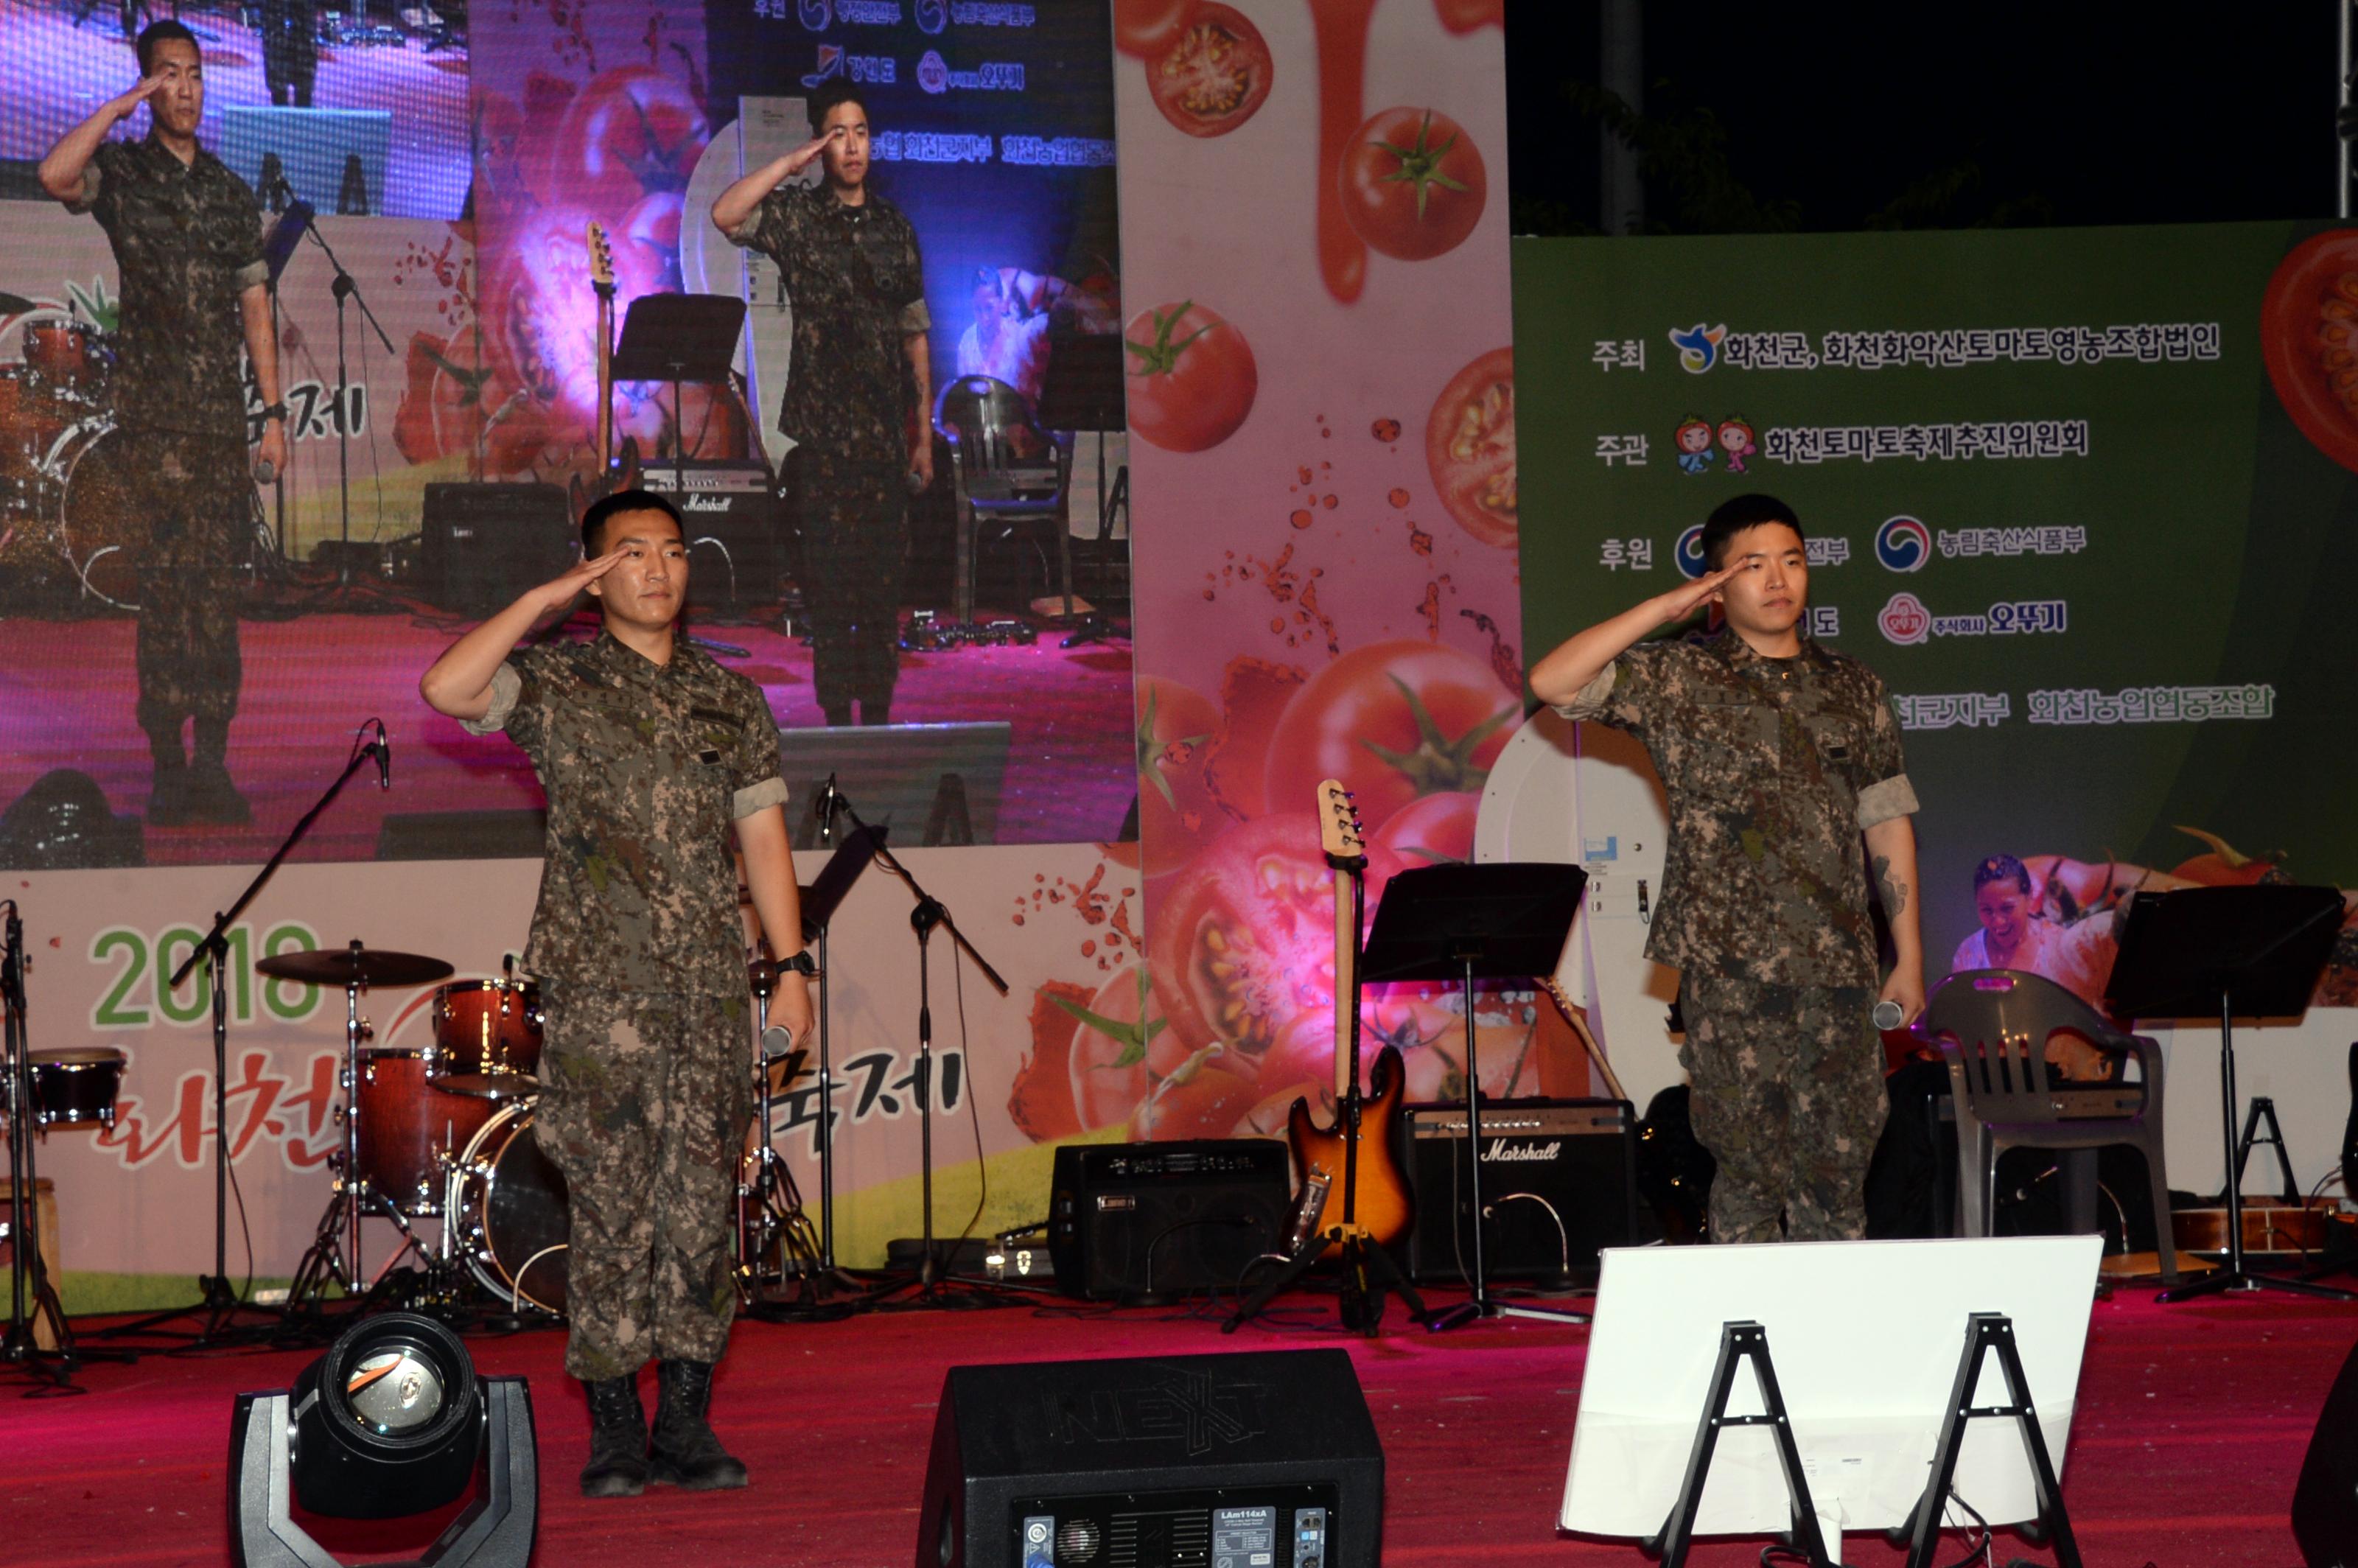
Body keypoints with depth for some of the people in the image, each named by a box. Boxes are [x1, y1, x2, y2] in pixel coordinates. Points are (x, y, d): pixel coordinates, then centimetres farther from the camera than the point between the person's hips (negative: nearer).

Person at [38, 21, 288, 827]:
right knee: (171, 573, -9)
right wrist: (121, 106, -13)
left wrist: (273, 412, 10)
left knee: (217, 581, 2)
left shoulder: (232, 193, 17)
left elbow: (254, 307, 16)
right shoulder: (122, 173, 3)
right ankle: (169, 761, -8)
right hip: (153, 405, -4)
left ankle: (210, 762, 5)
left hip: (223, 410, 4)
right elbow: (55, 175, -21)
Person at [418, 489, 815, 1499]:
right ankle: (613, 1428, 3)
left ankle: (685, 1424, 9)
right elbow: (446, 689, -15)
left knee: (702, 1205, 2)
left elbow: (764, 841, 13)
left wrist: (791, 968, 5)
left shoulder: (732, 704, 14)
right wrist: (545, 599, -10)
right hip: (598, 992, -3)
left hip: (712, 993, 3)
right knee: (612, 1208, -4)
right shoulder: (557, 687, 4)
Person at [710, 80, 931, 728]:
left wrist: (923, 434, 11)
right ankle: (836, 718, 3)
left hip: (886, 431, 3)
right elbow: (725, 214, -21)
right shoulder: (796, 215, 1)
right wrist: (794, 161, -15)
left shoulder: (894, 225, 12)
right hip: (823, 429, -3)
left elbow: (915, 334, 14)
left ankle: (878, 714, 11)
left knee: (885, 576, 4)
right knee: (831, 576, -3)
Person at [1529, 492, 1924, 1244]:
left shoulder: (1853, 689, 14)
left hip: (1836, 961, 3)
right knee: (1751, 1165, -2)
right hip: (1729, 964, -3)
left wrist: (1909, 957, 10)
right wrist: (1664, 608, -9)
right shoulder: (1678, 679, 3)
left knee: (1840, 1159, 3)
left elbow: (1888, 823, 15)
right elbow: (1551, 683, -9)